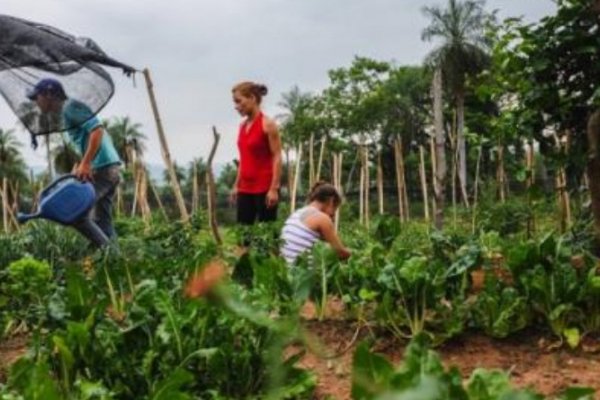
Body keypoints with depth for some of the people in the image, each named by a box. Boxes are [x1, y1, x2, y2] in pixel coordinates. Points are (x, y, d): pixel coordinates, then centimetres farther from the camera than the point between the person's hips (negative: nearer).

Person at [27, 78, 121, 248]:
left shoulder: (70, 107, -6)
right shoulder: (65, 114, 24)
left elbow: (97, 130, -19)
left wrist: (85, 164, -24)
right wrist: (76, 170, 16)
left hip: (102, 168, -10)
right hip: (110, 169, 10)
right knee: (101, 221, 10)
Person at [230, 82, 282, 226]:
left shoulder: (267, 124, -9)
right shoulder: (243, 126, 11)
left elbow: (277, 157, -12)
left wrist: (274, 188, -18)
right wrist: (236, 185, 16)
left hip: (265, 188, -7)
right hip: (245, 189, 7)